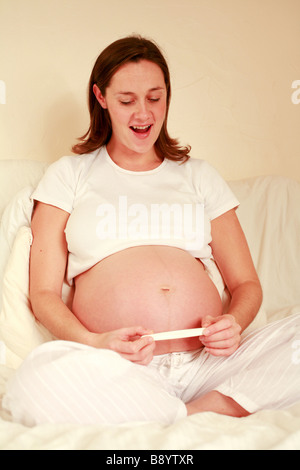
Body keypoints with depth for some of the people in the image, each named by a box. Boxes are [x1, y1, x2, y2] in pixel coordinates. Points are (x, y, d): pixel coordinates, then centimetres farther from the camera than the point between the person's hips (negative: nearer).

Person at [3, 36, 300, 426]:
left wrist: (233, 323, -6)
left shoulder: (200, 176, 20)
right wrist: (95, 343, -14)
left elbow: (247, 284, 19)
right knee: (37, 383, -34)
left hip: (209, 363, 2)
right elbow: (44, 293, 6)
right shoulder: (69, 175, 14)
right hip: (116, 371, -1)